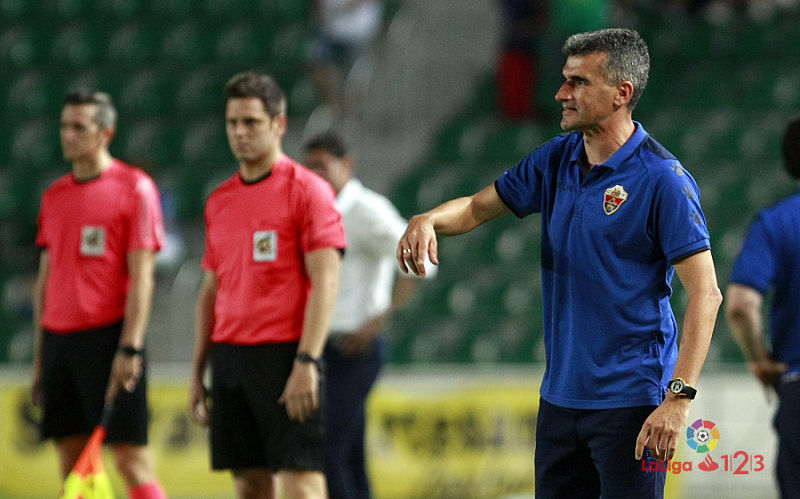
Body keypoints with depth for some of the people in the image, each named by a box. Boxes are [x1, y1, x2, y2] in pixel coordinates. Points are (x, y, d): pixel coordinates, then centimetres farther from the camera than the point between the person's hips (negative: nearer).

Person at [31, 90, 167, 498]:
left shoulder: (135, 188, -4)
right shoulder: (54, 196, 15)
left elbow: (142, 277, -9)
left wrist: (130, 349, -16)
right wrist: (39, 356, 15)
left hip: (108, 336, -6)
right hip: (58, 338, 6)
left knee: (131, 457, -9)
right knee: (71, 461, 4)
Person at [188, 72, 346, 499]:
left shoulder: (307, 190, -4)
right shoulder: (219, 201, 15)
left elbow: (325, 283, -10)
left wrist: (306, 363, -18)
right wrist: (198, 371, 14)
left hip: (285, 353, -6)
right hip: (229, 354, 6)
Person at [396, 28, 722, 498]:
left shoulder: (663, 178, -14)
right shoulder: (557, 159, 9)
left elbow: (706, 293, -17)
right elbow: (479, 207, 20)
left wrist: (679, 397, -24)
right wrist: (427, 220, -4)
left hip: (630, 401, -7)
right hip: (561, 395, 7)